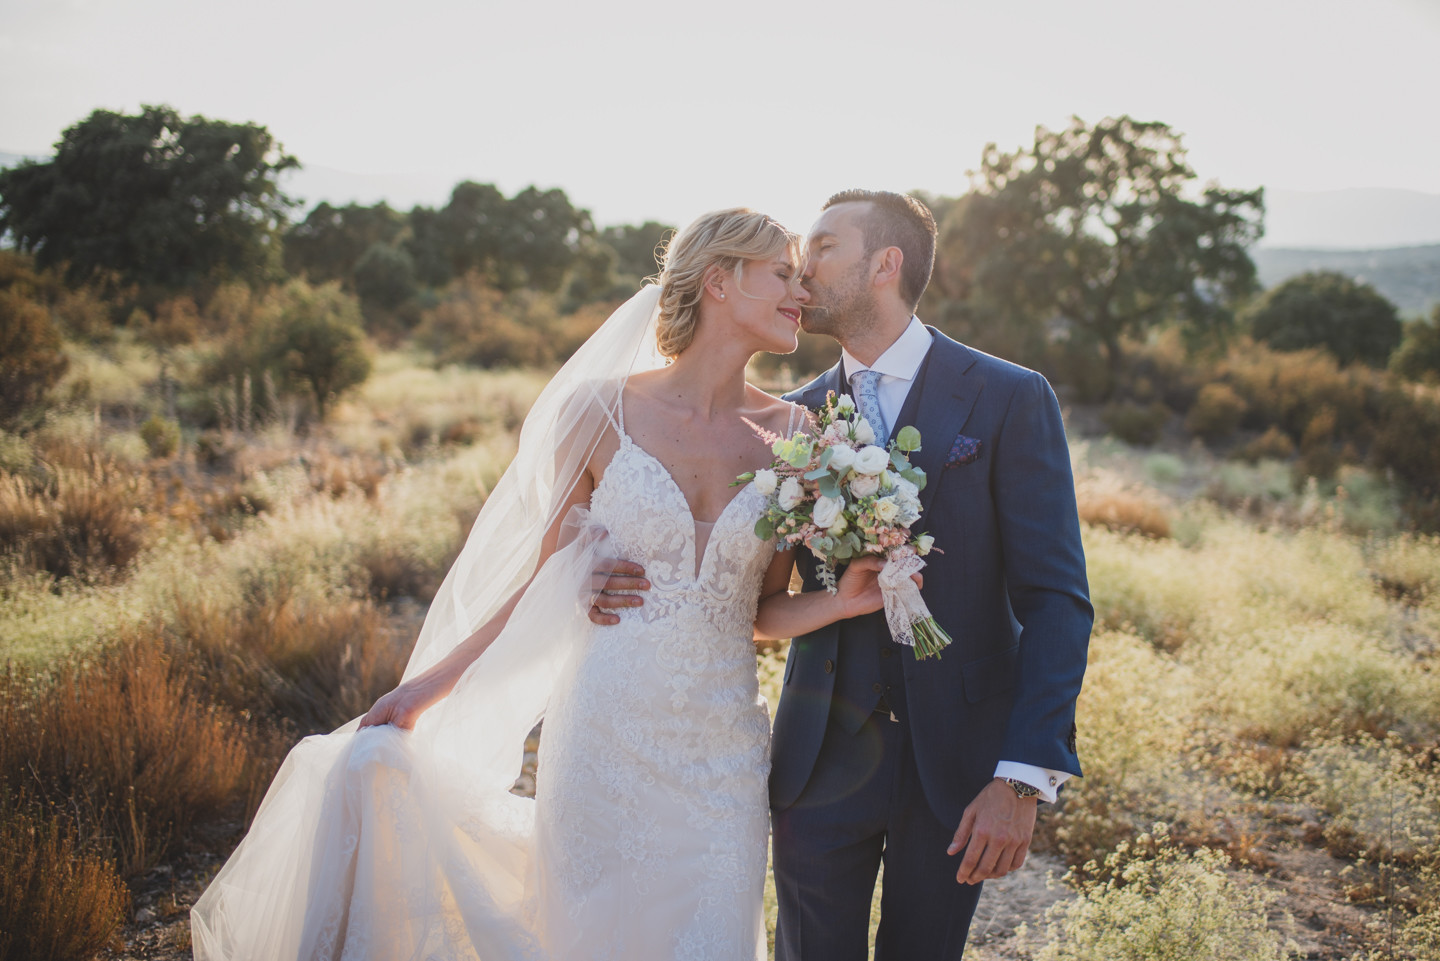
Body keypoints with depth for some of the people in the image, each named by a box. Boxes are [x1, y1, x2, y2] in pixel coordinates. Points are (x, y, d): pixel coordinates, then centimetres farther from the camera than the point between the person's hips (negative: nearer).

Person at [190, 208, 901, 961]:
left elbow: (766, 605, 8)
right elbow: (545, 578, 3)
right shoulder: (602, 412, -5)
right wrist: (429, 685, 3)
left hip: (720, 755, 3)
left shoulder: (789, 434, 2)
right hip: (604, 738, -2)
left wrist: (845, 601, -11)